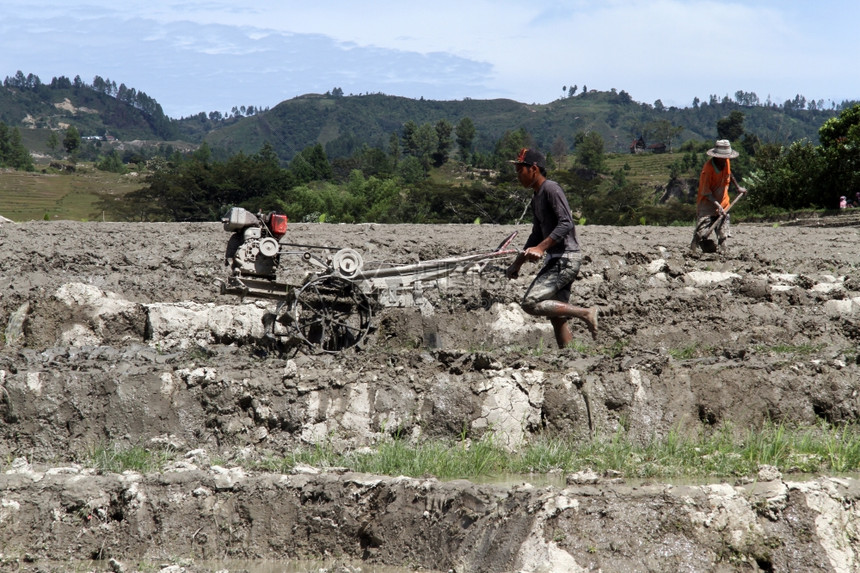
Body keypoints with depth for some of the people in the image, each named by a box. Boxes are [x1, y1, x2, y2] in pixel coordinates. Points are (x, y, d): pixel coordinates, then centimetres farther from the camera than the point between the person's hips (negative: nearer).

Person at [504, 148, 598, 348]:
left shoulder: (551, 189, -11)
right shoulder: (536, 197, 18)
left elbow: (566, 224, -22)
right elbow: (537, 234, 28)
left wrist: (541, 248, -30)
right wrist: (517, 263, 28)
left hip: (566, 259, -10)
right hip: (555, 260, 10)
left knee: (530, 303, -17)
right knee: (556, 318, 7)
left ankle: (585, 314, -12)